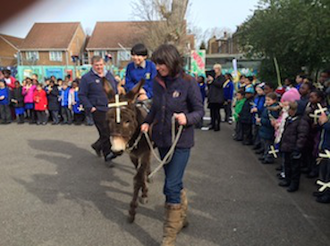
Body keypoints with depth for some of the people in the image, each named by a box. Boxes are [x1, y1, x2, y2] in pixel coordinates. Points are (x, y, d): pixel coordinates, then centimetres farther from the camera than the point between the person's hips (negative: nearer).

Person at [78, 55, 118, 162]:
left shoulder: (109, 74, 12)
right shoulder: (86, 78, -5)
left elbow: (116, 89, 22)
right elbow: (82, 95, -5)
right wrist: (90, 107, -13)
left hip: (111, 109, 6)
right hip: (98, 110, -6)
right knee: (106, 132, -6)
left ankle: (98, 145, 32)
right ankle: (107, 154, 10)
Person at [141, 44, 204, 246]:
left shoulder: (188, 83, -15)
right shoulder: (158, 81, 0)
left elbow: (200, 110, -11)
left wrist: (187, 118, -30)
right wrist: (148, 122, -4)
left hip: (181, 141, -6)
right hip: (162, 139, 6)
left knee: (171, 186, -6)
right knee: (175, 182, 20)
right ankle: (182, 217, 45)